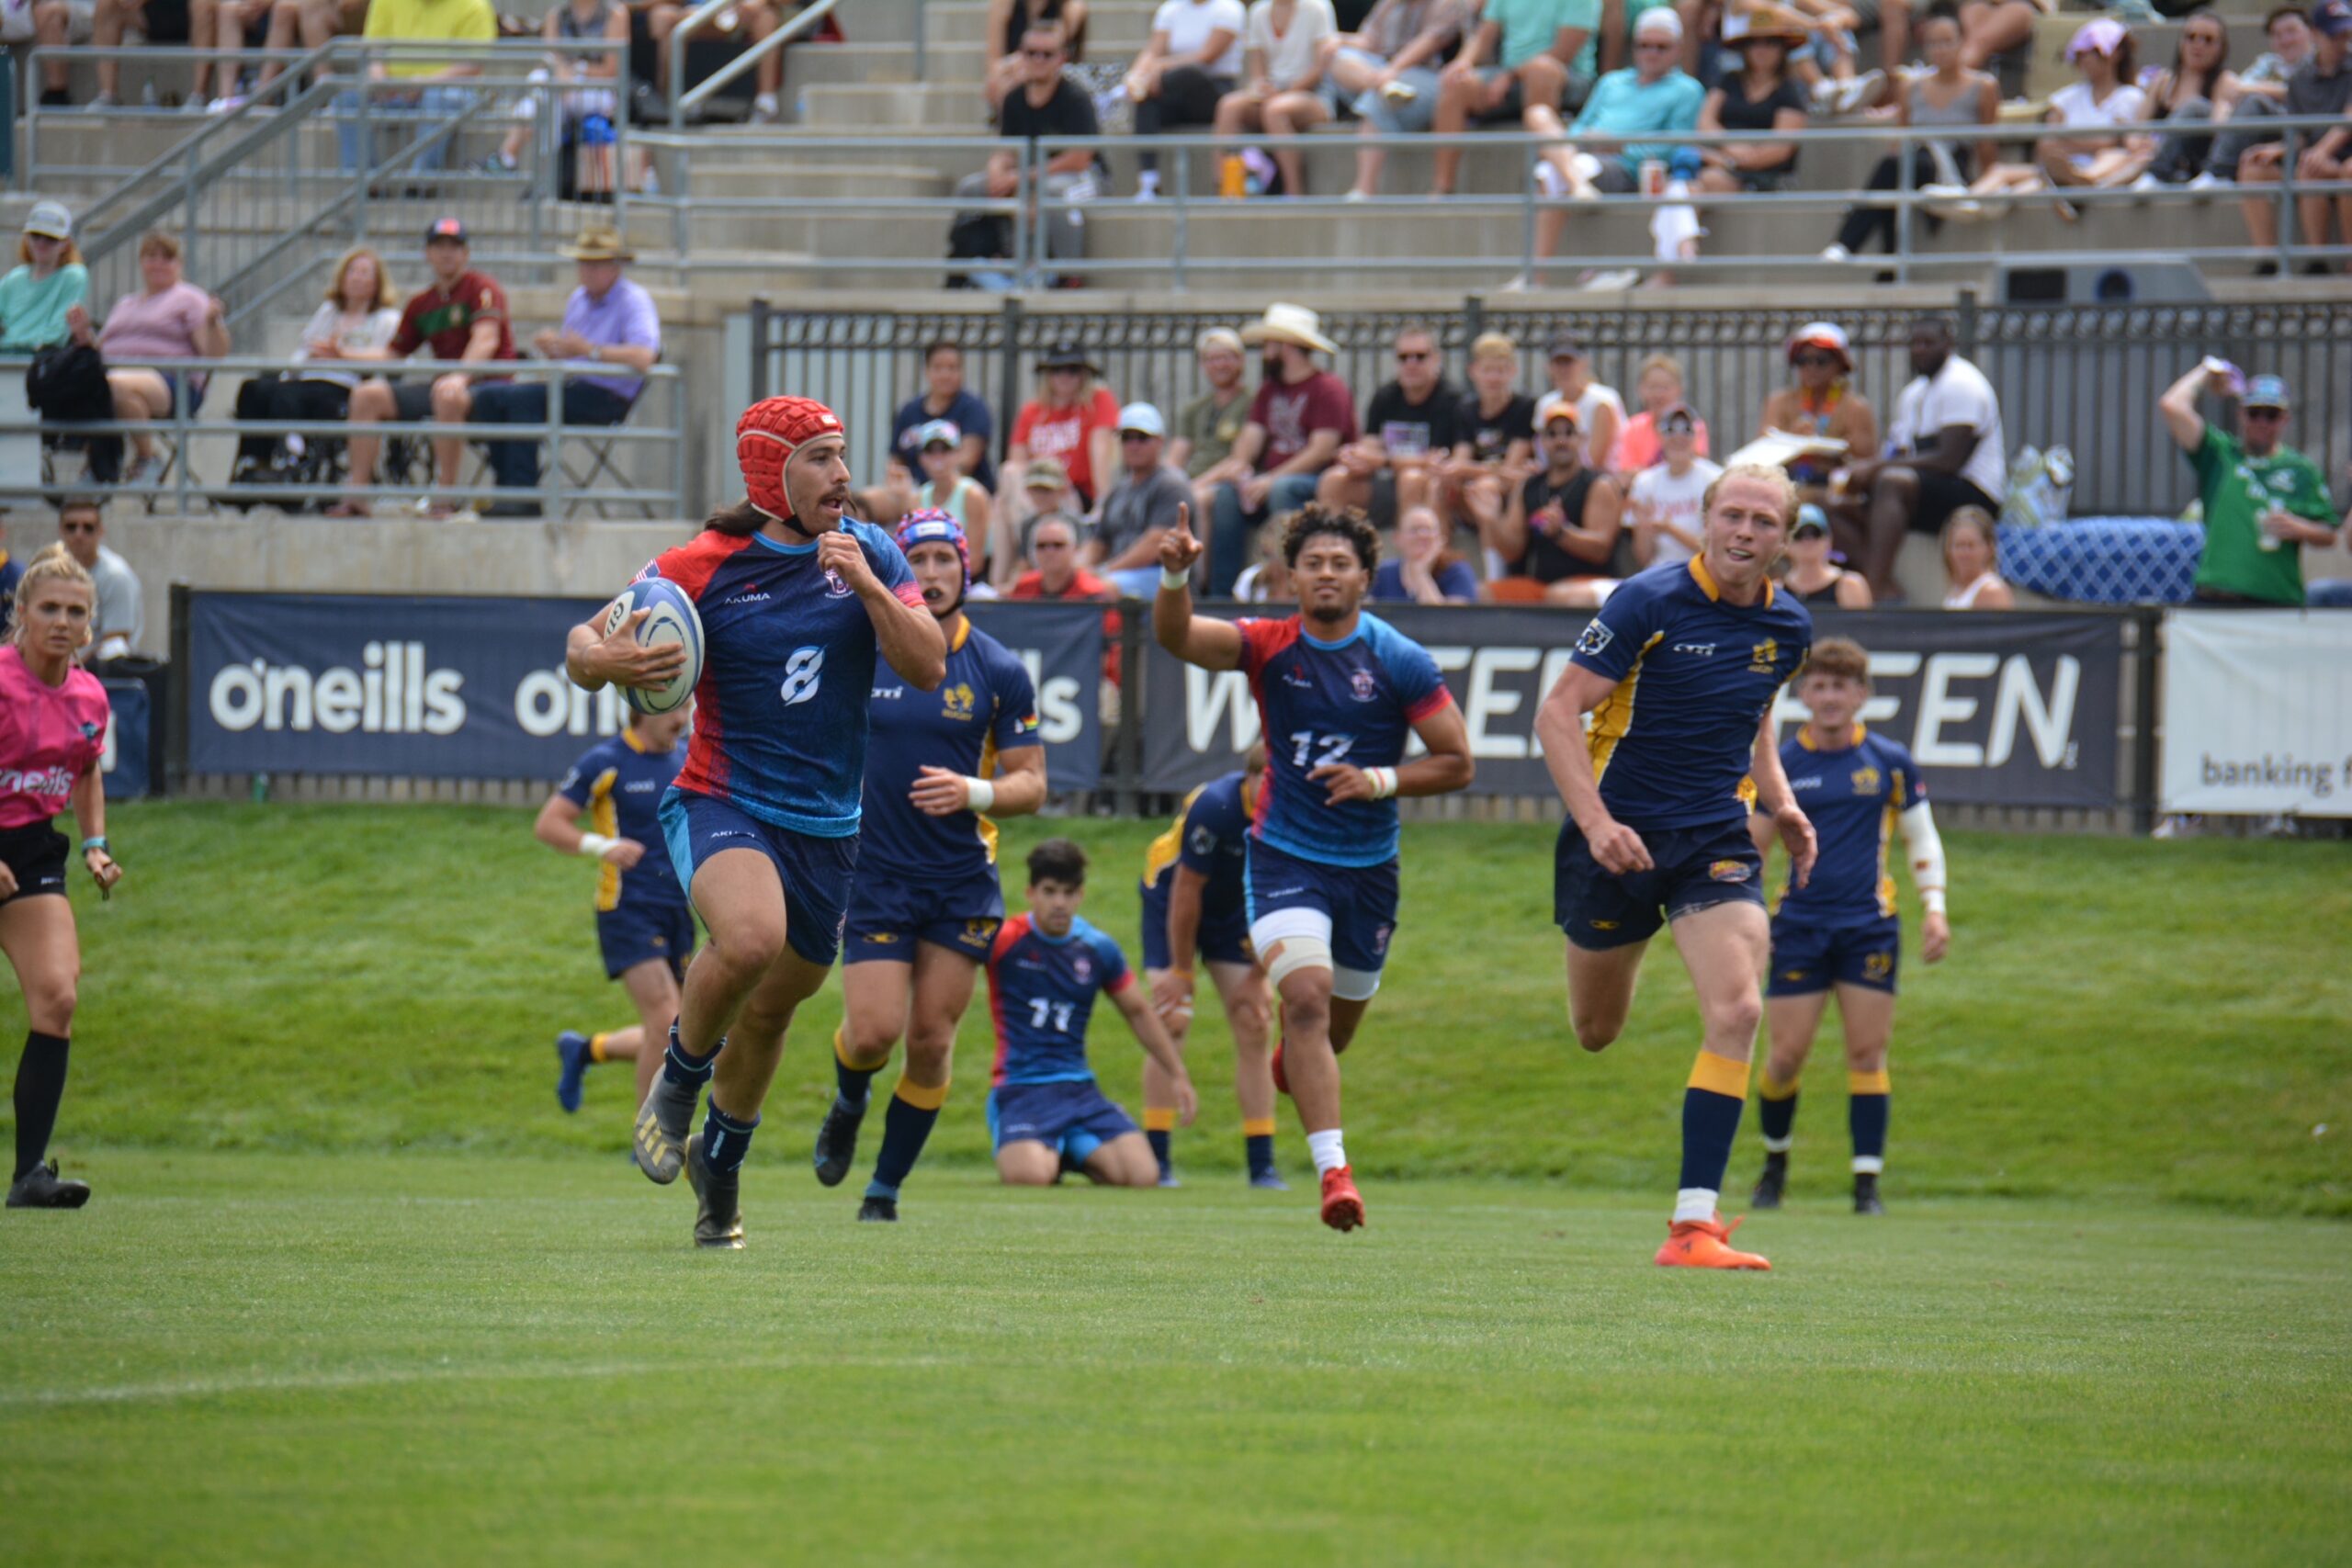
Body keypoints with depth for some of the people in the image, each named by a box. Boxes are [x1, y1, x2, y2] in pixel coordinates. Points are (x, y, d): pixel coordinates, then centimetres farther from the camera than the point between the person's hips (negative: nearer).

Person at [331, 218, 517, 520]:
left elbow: (487, 340, -20)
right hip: (440, 382, 7)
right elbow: (392, 357, 20)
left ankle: (445, 498, -35)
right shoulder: (421, 303, 15)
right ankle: (358, 496, -12)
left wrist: (459, 376, -37)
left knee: (447, 397, -40)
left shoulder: (482, 288, -5)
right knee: (367, 394, -7)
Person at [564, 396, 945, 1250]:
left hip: (826, 825, 4)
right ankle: (676, 1083, -6)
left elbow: (928, 668, -5)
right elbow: (583, 645, -3)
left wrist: (868, 587, -19)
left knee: (772, 1006, 15)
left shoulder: (869, 553, 1)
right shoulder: (703, 568, -9)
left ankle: (720, 1162, 42)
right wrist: (605, 660, -28)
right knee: (751, 936, -34)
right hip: (722, 803, -4)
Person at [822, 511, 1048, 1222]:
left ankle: (886, 1188, 15)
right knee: (873, 1030, -12)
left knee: (931, 1041, -1)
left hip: (963, 882, 0)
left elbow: (1031, 783, 0)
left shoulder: (999, 672, -1)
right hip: (875, 871, 0)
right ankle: (848, 1105, 24)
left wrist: (973, 793, -18)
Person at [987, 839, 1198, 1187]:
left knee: (1143, 1176, -18)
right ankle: (1046, 1154, 7)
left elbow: (1139, 1012, 22)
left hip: (1079, 1090, 4)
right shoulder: (1006, 941, -5)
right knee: (1030, 1177, -33)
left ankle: (1072, 1153, 15)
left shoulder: (1098, 949, 8)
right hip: (1019, 1089, -4)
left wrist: (1178, 1076, 24)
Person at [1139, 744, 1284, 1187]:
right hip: (1170, 902, -4)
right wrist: (1181, 972, -17)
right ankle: (1157, 1161, -10)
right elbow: (1186, 892, -24)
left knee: (1253, 1030, -4)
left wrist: (1257, 978, -6)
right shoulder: (1213, 808, -32)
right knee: (1171, 1027, -13)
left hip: (1236, 910, 4)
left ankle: (1262, 1165, -3)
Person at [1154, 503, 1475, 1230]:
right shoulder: (1269, 647, -6)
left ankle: (1292, 1063, 55)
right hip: (1285, 858, -2)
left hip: (1369, 866, 2)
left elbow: (1457, 762, -3)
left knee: (1337, 1024, 17)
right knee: (1306, 996, -23)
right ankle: (1333, 1170, -25)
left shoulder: (1401, 662, -7)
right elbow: (1175, 636, -21)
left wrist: (1379, 780, -18)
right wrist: (1175, 576, -41)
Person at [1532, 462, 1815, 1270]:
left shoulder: (1788, 628, 4)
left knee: (1737, 1010, -18)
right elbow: (1558, 712, -14)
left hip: (1716, 840, 3)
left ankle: (1694, 1221, -17)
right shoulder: (1648, 603, -13)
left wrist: (1779, 801, 9)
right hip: (1620, 835, -3)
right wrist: (1596, 822, -24)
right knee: (1594, 1032, 10)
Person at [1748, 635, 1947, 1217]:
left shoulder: (1889, 761, 3)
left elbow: (1921, 836, 12)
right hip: (1800, 923, 0)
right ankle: (1775, 1162, 21)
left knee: (1867, 1054, -3)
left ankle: (1867, 1183, 0)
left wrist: (1934, 907, 1)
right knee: (1787, 1054, -2)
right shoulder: (1782, 765, 2)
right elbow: (1753, 846, 8)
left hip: (1870, 925, 0)